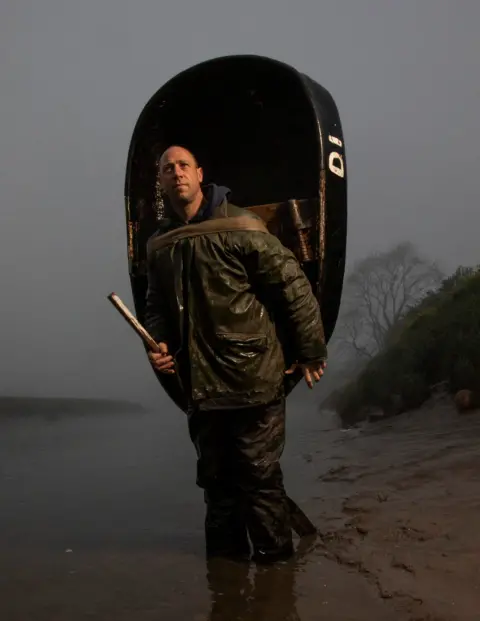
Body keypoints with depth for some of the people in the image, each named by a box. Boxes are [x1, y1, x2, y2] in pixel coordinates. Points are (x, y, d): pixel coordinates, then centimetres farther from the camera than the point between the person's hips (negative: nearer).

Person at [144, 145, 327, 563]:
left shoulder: (240, 227, -11)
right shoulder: (159, 244, 8)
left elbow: (293, 287, -9)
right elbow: (157, 305, 20)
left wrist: (311, 352, -6)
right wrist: (159, 343, 0)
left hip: (253, 378, -6)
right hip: (200, 384, 6)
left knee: (260, 476, 3)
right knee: (215, 478, 17)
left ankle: (274, 558, 20)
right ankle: (224, 556, 33)